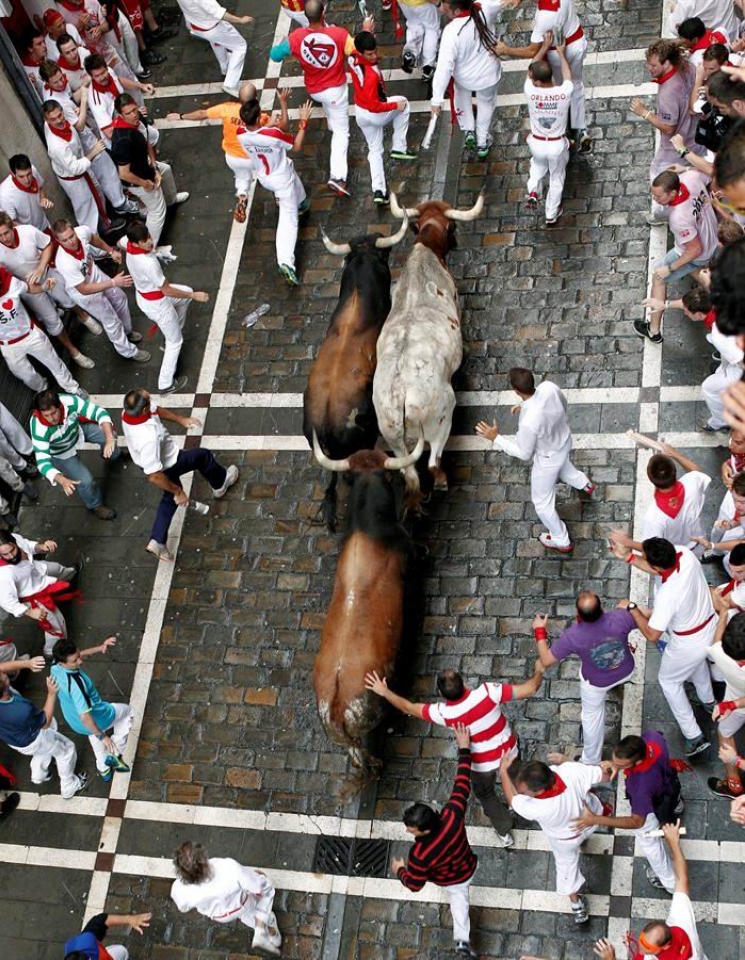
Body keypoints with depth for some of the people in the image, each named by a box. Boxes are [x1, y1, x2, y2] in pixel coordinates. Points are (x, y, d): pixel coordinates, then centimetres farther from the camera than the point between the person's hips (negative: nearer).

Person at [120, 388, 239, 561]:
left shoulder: (129, 410, -23)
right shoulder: (148, 439, -46)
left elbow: (157, 410, 2)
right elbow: (154, 476, -37)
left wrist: (180, 419, 4)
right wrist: (178, 491, -23)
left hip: (150, 461, 7)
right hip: (167, 466, -7)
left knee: (170, 499, 29)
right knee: (204, 456, 18)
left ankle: (157, 541, 31)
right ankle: (220, 483, 48)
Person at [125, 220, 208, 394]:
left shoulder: (130, 246, -17)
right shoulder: (149, 264, -43)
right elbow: (167, 290, -31)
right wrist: (195, 296, -20)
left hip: (143, 294, 9)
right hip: (156, 304, -9)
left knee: (186, 293, 33)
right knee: (175, 342, 13)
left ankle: (175, 328, 55)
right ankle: (166, 384, 25)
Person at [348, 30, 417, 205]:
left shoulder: (352, 57, -15)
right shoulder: (371, 75, -40)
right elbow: (373, 106, -35)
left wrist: (365, 34, 8)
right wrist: (394, 105, -23)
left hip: (360, 113, 7)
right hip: (376, 114, -7)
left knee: (375, 150, 21)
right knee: (403, 103, 25)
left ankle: (378, 190, 10)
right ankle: (399, 148, 25)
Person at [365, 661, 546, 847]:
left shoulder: (444, 713, -29)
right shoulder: (486, 692, -34)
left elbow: (409, 708, -13)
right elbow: (529, 690, -30)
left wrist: (384, 692, 1)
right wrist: (539, 671, -9)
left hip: (483, 763, -1)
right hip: (508, 751, 2)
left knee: (484, 793, 31)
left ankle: (505, 832, 43)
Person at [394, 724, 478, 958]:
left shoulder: (420, 855, -46)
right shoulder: (452, 816, -41)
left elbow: (414, 884, -27)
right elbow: (462, 783, -30)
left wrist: (399, 870, -6)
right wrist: (464, 748, -23)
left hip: (448, 881, -2)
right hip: (469, 868, 2)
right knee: (460, 897, 36)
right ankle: (462, 940, 41)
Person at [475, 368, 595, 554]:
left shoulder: (528, 422, -45)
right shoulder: (549, 387, -28)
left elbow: (524, 453, -25)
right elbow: (563, 404, -2)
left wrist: (496, 438, -22)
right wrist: (526, 405, 1)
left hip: (547, 460, -6)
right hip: (564, 441, 6)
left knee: (542, 502, 21)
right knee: (562, 466, 43)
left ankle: (561, 540, 44)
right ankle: (585, 484, 73)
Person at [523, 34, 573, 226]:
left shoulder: (530, 92, -26)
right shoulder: (564, 92, -25)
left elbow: (531, 69, -5)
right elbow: (567, 75, 0)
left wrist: (545, 46, 4)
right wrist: (561, 52, 16)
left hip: (537, 143, 0)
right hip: (558, 145, 0)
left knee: (538, 165, 36)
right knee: (557, 178, 24)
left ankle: (533, 192, 15)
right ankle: (551, 214, 38)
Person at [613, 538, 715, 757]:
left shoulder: (667, 595, -41)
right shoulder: (685, 553, -25)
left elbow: (652, 635, -31)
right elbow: (658, 567, -3)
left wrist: (631, 607, -21)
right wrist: (628, 556, -11)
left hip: (688, 644, -7)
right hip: (710, 629, 7)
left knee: (669, 681, 21)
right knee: (698, 661, 39)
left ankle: (694, 737, 29)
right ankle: (708, 701, 66)